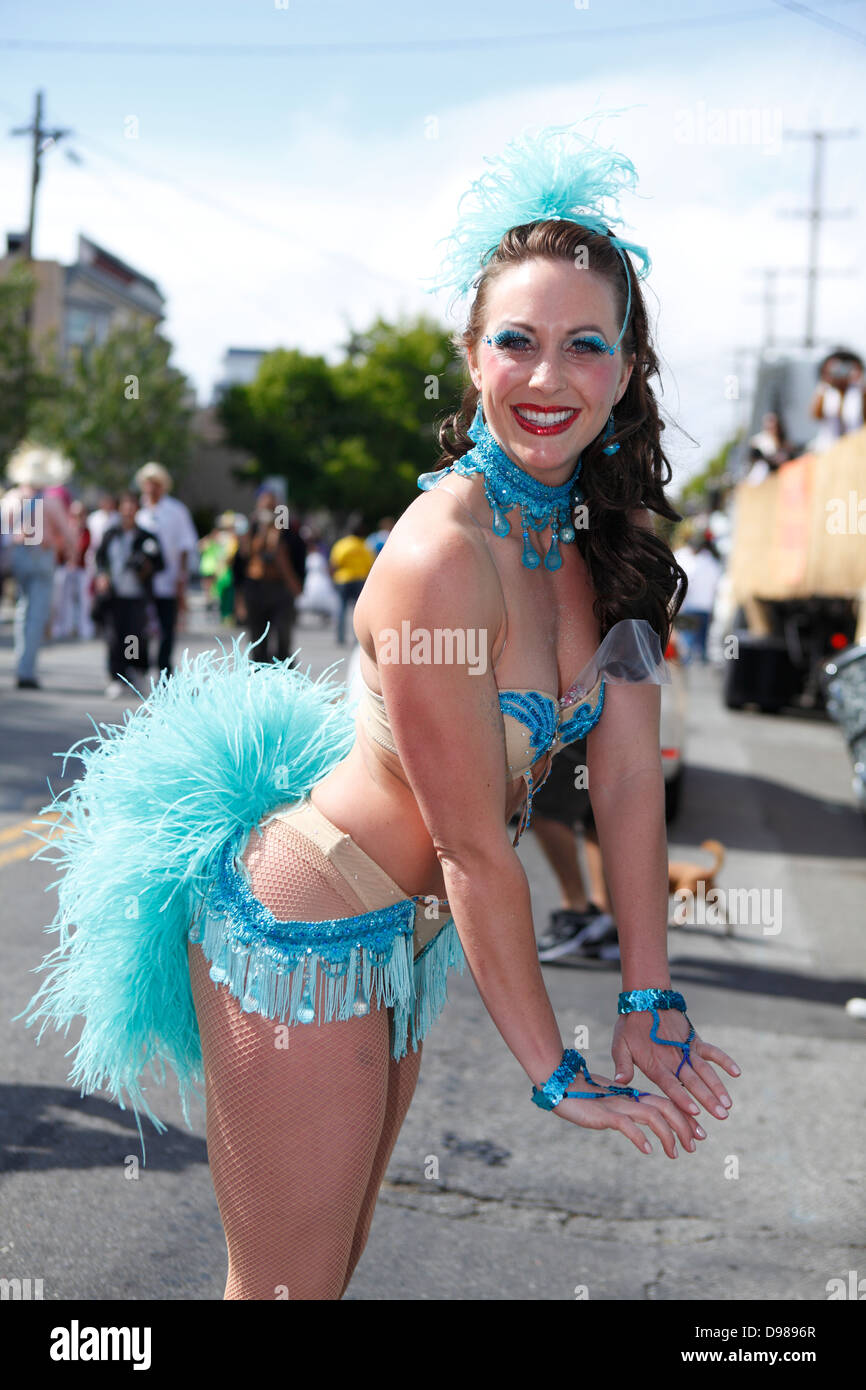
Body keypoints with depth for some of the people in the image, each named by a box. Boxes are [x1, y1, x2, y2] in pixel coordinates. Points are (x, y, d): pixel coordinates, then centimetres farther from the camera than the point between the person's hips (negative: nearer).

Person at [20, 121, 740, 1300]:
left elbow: (629, 776, 0)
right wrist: (554, 1073, -13)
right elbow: (476, 851, -21)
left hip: (406, 935, 8)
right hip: (301, 934, -8)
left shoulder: (607, 531, -1)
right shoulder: (442, 553, -26)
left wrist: (651, 1003, -1)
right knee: (288, 1286, 5)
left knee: (337, 1260, 22)